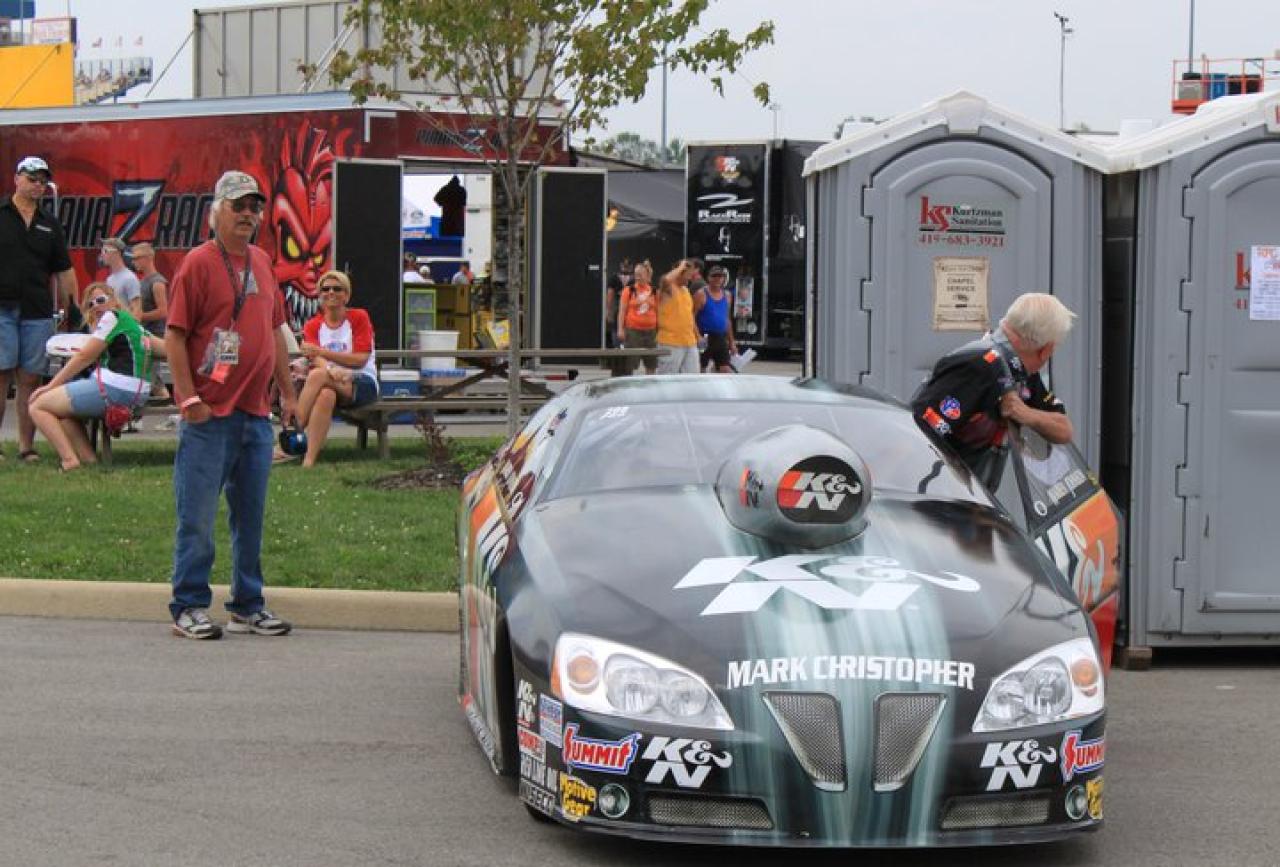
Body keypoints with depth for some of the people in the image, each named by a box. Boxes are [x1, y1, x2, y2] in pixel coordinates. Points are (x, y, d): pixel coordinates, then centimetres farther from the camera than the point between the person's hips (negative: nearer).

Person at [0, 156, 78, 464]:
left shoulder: (50, 225, 15)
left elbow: (63, 271, 16)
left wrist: (71, 309, 9)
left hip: (38, 311, 3)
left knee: (30, 380, 3)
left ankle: (27, 445, 6)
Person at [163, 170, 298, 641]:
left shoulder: (262, 262, 14)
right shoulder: (199, 262, -7)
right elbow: (175, 335, -11)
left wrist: (287, 392, 18)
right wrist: (189, 399, -16)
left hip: (255, 413, 7)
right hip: (210, 414, -7)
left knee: (250, 514, 12)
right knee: (198, 515, -2)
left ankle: (248, 605, 20)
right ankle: (189, 607, 5)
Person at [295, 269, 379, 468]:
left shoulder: (358, 318, 4)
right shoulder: (313, 325, 12)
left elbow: (360, 360, -8)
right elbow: (316, 360, -6)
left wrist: (320, 351, -16)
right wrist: (330, 370, -32)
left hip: (363, 385, -2)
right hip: (330, 382, 2)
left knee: (317, 375, -32)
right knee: (326, 394, -38)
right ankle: (309, 460, -44)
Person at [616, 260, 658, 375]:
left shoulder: (654, 291, 7)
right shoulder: (629, 291, -1)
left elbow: (657, 312, 13)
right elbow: (622, 311, -1)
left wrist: (659, 331, 10)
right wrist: (620, 329, -9)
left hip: (650, 330, 3)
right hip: (633, 330, -3)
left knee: (651, 365, 7)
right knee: (629, 365, -3)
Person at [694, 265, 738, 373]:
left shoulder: (727, 295, 12)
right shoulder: (701, 294, -7)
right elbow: (692, 317, -11)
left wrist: (731, 342, 18)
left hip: (721, 339, 5)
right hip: (704, 339, -5)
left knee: (726, 371, -1)